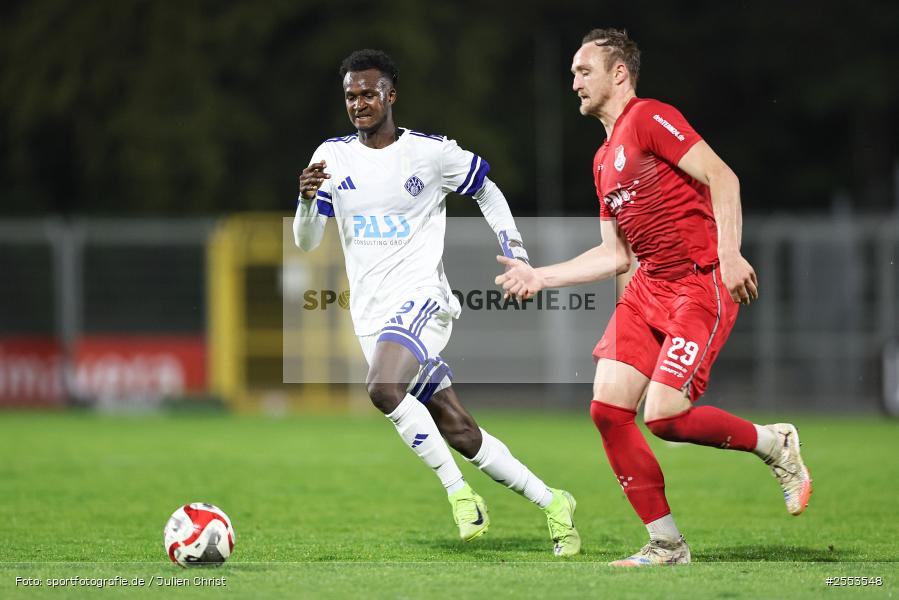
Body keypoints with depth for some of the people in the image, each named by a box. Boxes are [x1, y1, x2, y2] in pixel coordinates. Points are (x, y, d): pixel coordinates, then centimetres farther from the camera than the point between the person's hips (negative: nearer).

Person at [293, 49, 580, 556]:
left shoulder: (433, 153, -4)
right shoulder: (333, 157, 5)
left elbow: (487, 190, 12)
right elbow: (306, 241, 5)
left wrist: (515, 251, 4)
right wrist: (307, 200, -16)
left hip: (421, 299, -5)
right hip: (371, 315, 5)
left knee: (384, 389, -32)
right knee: (457, 431, 5)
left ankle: (459, 492, -19)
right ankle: (552, 503, 17)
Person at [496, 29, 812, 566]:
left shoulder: (649, 118, -7)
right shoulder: (605, 160, 20)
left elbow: (721, 176, -16)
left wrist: (728, 253, -26)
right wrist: (541, 276, 16)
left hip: (702, 285, -9)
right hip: (648, 287, 9)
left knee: (664, 414, -19)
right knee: (608, 407, -6)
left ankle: (776, 444, 8)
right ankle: (667, 545, 2)